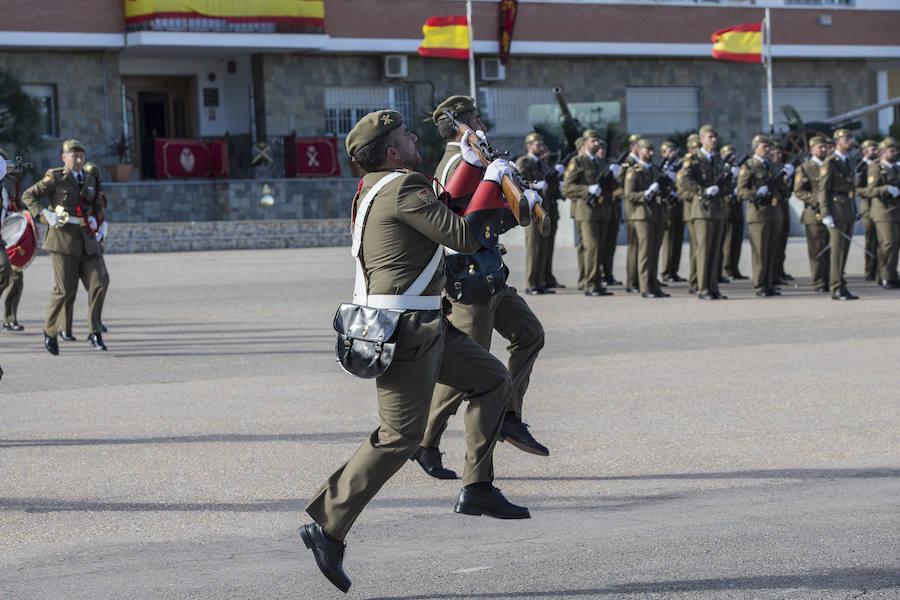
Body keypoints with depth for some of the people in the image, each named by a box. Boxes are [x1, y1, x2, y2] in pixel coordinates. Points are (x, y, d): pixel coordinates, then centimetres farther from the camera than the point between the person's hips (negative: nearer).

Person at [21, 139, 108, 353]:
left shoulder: (89, 179, 13)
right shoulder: (55, 178, -3)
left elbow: (97, 206, 27)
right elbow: (28, 195, 0)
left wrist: (94, 217, 4)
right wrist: (45, 214, -14)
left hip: (87, 240, 5)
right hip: (63, 238, -5)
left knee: (97, 285, -8)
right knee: (65, 289, -4)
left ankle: (95, 333, -1)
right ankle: (50, 332, 15)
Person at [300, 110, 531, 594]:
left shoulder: (377, 188, 15)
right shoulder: (403, 188, -16)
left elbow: (442, 219, 27)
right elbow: (464, 238, -18)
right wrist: (491, 183, -7)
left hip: (426, 325, 11)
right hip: (406, 329, -11)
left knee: (492, 380, 15)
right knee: (400, 438, -9)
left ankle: (476, 489, 16)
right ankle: (327, 527, -5)